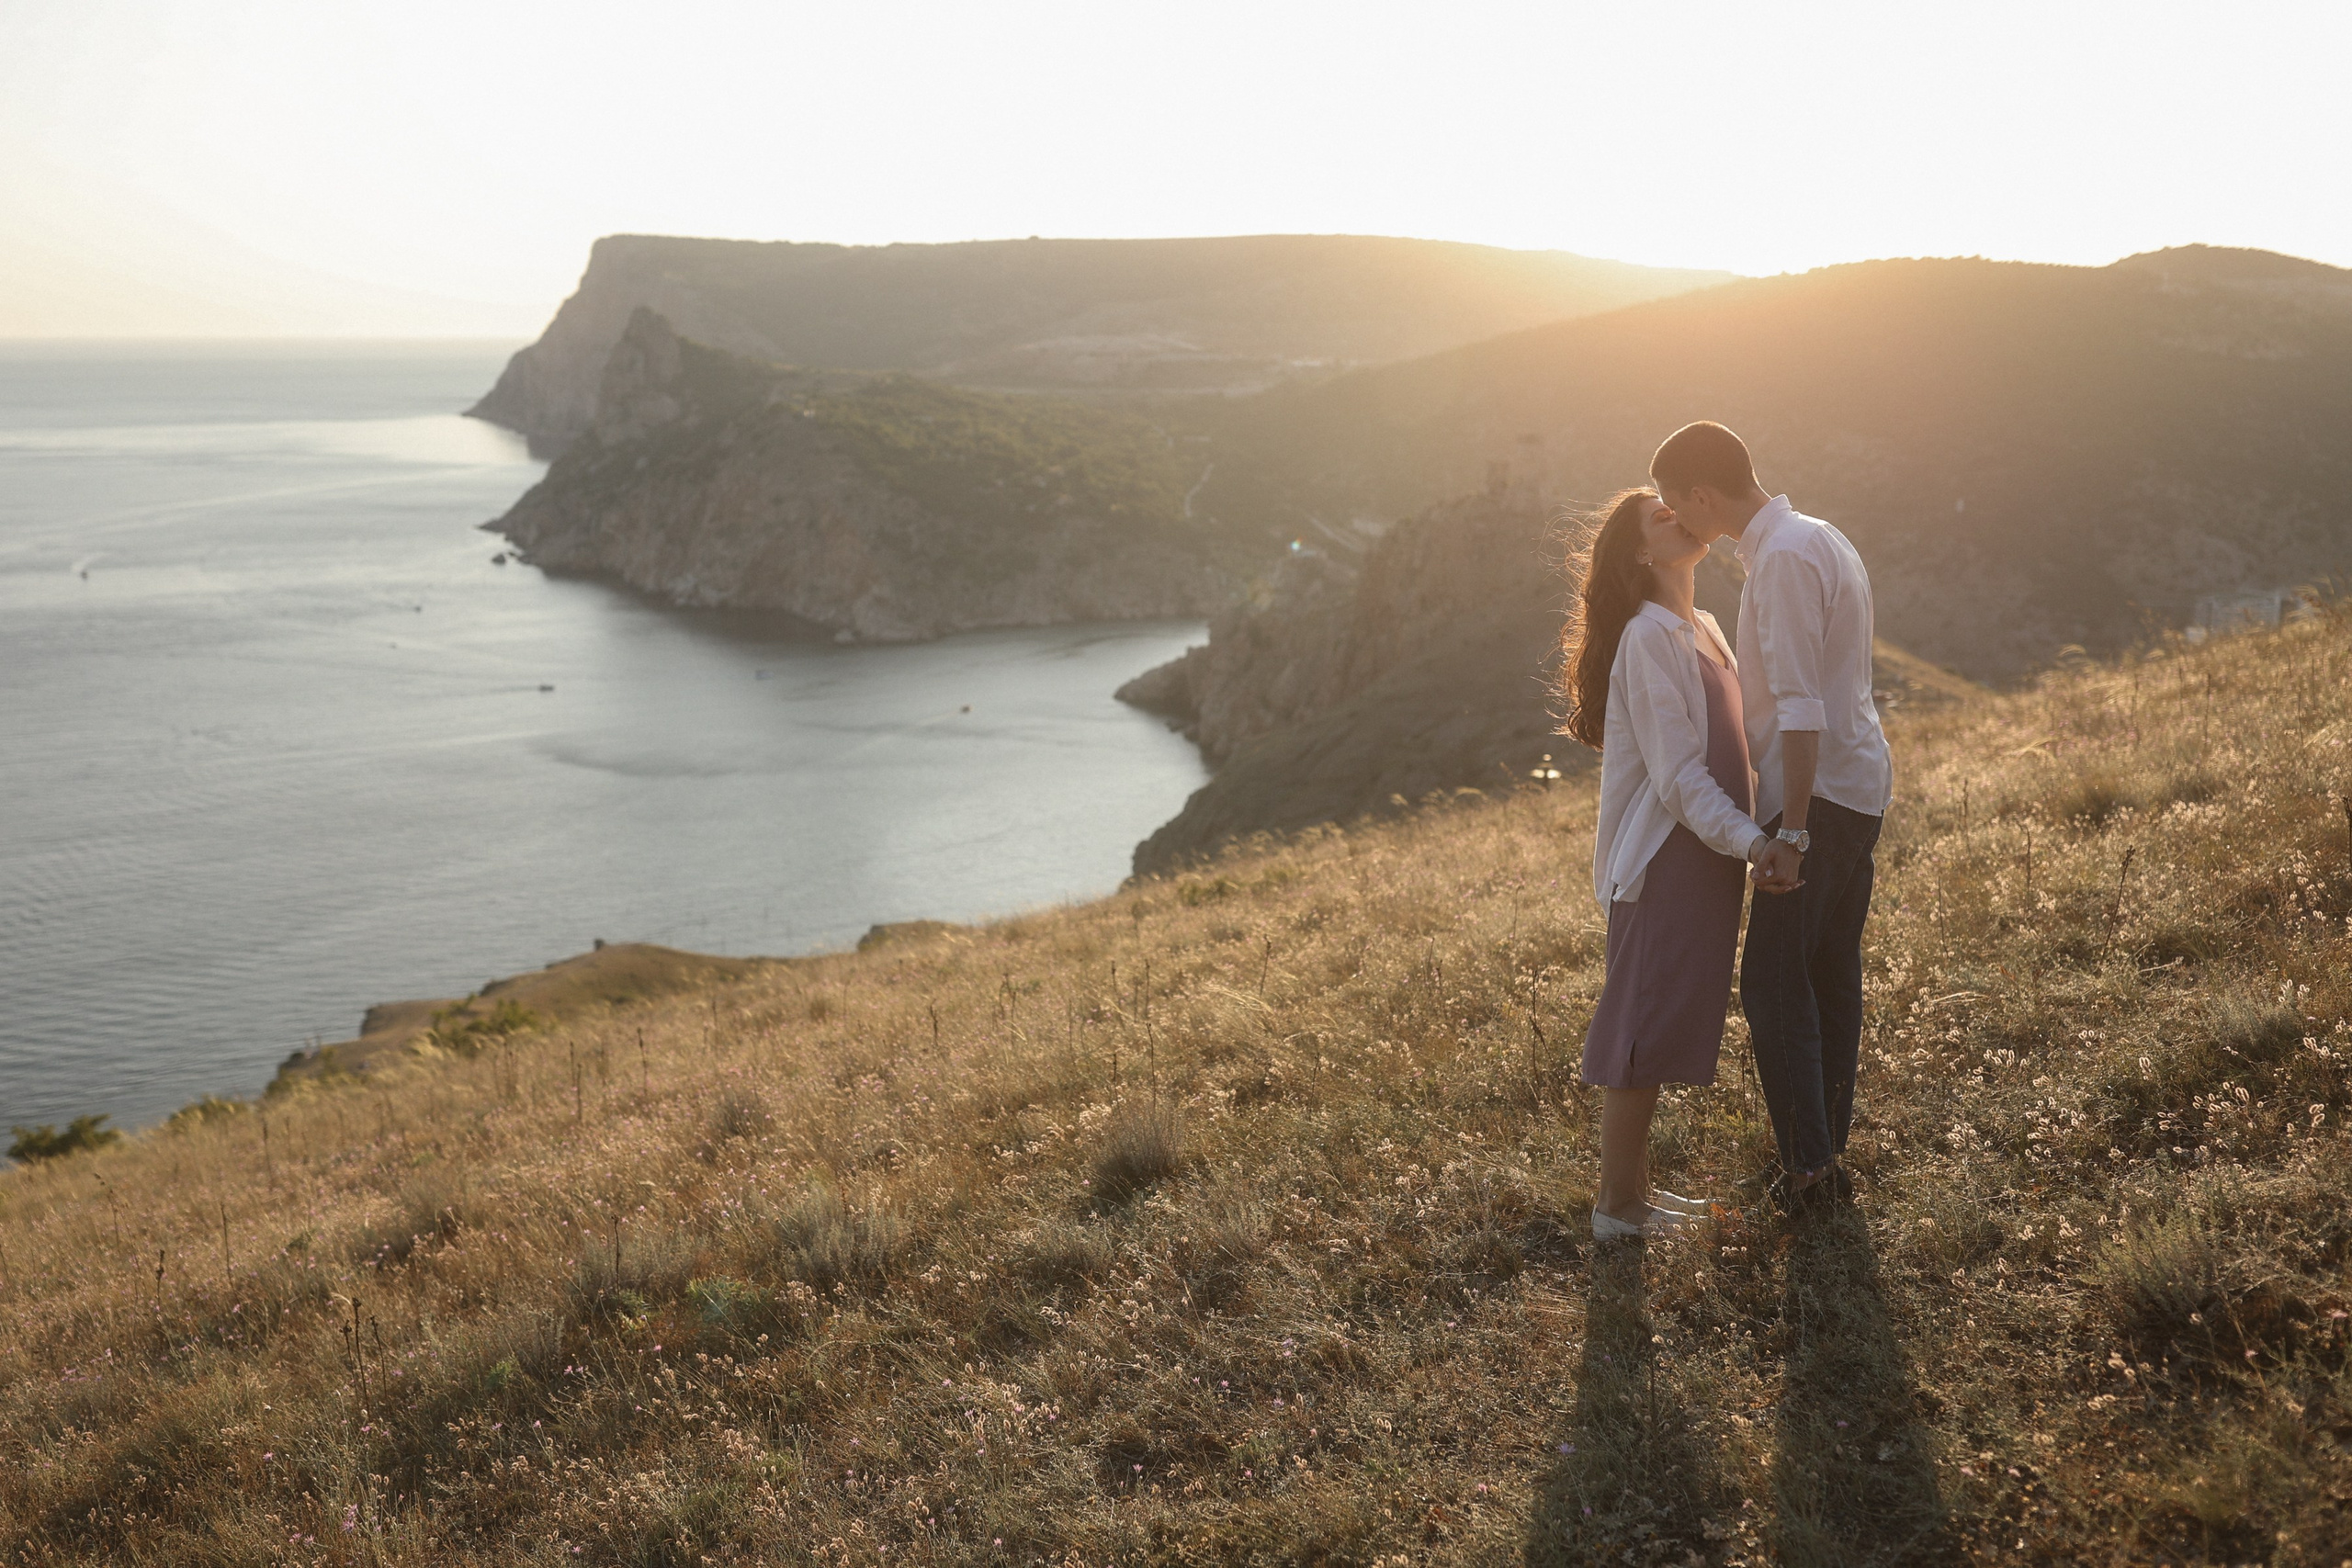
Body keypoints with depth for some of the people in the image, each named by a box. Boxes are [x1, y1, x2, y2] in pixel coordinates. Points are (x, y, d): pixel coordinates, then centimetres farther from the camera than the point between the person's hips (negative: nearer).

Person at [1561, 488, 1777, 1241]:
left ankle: (1635, 1186, 25)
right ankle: (1617, 1205, 6)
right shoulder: (1649, 636, -16)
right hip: (1662, 863, -9)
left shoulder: (1702, 628, 14)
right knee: (1643, 1030, -3)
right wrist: (1750, 840, -25)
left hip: (1700, 860, 9)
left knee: (1660, 1028, 15)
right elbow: (1678, 773, -20)